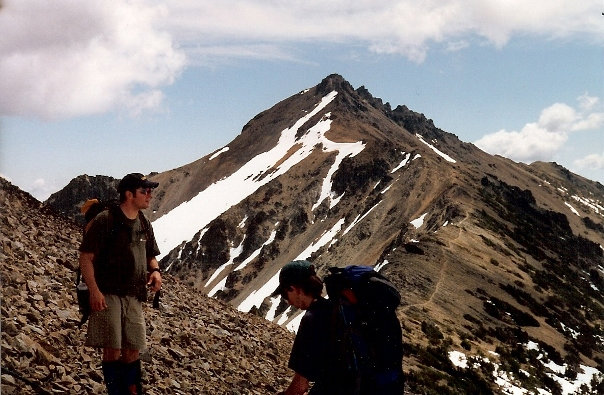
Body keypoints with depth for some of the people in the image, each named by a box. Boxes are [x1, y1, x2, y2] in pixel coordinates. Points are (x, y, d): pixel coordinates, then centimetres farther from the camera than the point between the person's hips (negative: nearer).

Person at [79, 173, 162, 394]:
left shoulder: (144, 225, 12)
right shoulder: (105, 220, -9)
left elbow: (151, 256, 24)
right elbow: (85, 258, -10)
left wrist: (155, 271, 1)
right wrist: (94, 290, -20)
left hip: (134, 297, 6)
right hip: (107, 294, -6)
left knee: (133, 351, 9)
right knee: (112, 349, -6)